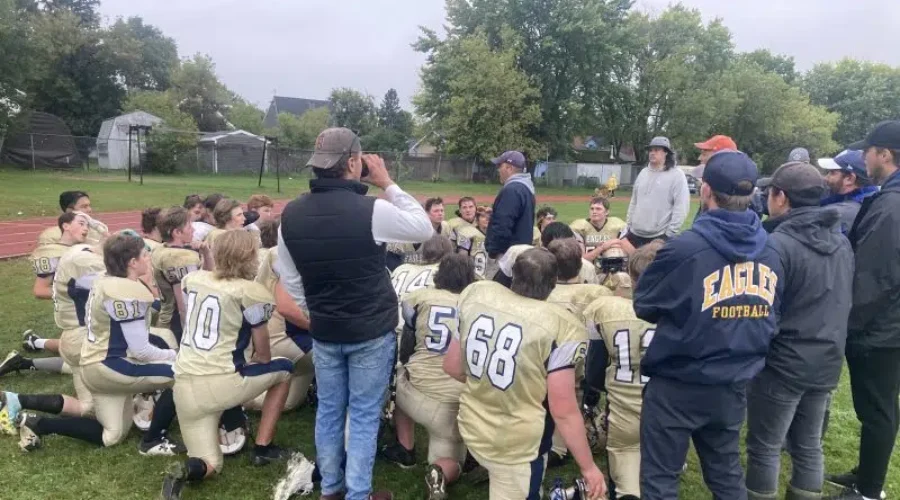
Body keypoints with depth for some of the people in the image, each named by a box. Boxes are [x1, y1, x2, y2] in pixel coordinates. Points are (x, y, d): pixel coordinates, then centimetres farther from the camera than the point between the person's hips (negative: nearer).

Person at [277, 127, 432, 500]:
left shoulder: (291, 214, -5)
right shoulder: (372, 211, -21)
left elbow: (289, 279, 4)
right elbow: (425, 229, -5)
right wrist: (388, 185, -2)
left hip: (323, 331, 5)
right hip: (371, 332, -4)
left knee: (328, 409, 18)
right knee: (364, 416, 8)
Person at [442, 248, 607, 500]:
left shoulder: (476, 295, -7)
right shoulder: (560, 326, -21)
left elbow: (452, 367, 4)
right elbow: (563, 411, -18)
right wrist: (589, 468, -5)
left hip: (472, 427, 6)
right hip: (518, 446, -6)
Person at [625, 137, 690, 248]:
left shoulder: (676, 175, -7)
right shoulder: (643, 173, 14)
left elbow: (681, 207, -12)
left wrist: (671, 232, -16)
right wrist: (628, 225, 14)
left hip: (660, 236, -7)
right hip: (635, 234, 7)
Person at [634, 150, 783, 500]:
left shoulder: (685, 248, -21)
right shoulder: (770, 253, -1)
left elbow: (644, 306, -7)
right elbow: (769, 320, 11)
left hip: (678, 386, -6)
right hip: (734, 386, 6)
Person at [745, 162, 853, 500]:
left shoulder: (779, 244, -20)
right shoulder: (841, 240, 5)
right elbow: (843, 302, 16)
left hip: (783, 363, -7)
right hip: (826, 362, 8)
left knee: (765, 449, 7)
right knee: (809, 446, 18)